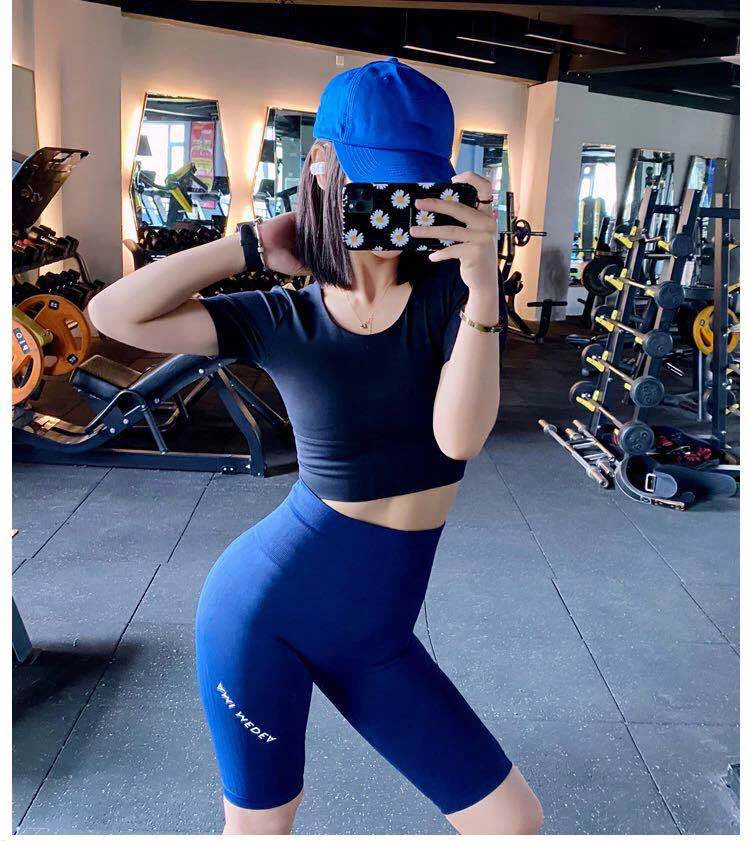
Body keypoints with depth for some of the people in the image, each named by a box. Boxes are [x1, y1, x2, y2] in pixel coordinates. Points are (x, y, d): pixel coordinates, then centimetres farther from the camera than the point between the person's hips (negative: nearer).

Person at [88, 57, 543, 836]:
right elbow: (114, 315, -10)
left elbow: (459, 436, -19)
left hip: (374, 635, 2)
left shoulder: (451, 287, -5)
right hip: (266, 603, -1)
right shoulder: (282, 319, -4)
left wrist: (483, 282, -32)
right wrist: (258, 243, -8)